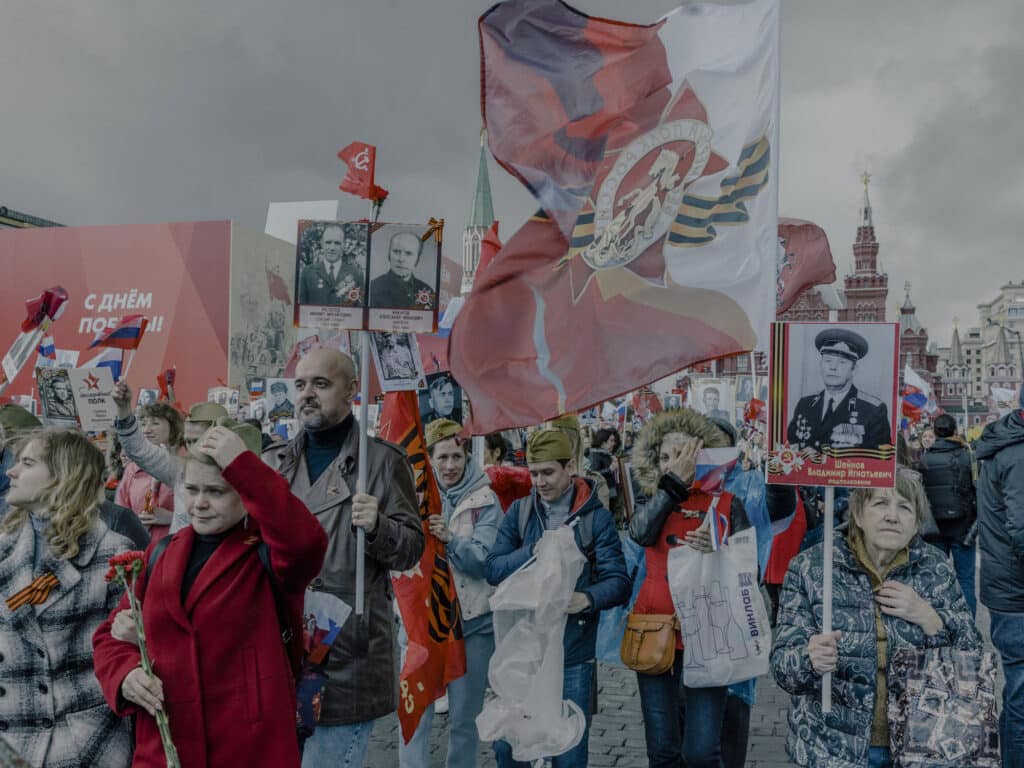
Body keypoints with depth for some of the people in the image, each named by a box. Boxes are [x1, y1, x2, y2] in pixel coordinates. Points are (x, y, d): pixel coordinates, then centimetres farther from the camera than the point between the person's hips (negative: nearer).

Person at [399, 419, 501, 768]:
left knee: (465, 717, 11)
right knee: (415, 710, 1)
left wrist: (450, 539, -27)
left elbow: (485, 561, -10)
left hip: (472, 619, -1)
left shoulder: (484, 500, -4)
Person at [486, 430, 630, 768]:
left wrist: (588, 598, -29)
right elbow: (493, 570, -4)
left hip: (572, 652, -2)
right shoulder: (518, 511, 3)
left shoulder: (596, 517, -5)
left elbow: (619, 582, -9)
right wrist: (536, 551, -20)